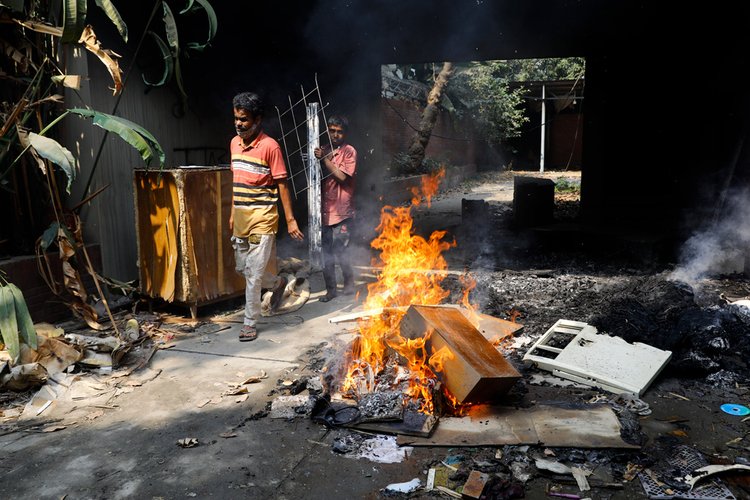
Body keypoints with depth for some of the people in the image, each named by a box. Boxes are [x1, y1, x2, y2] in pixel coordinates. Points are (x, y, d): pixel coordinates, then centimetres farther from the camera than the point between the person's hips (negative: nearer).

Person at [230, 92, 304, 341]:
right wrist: (233, 213, 19)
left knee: (253, 273, -5)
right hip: (241, 217, 7)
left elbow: (282, 184, -11)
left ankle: (250, 323, 8)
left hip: (262, 217, -7)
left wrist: (290, 219, -12)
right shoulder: (234, 143, 10)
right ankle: (277, 283, 41)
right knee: (242, 268, 16)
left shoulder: (270, 146, -12)